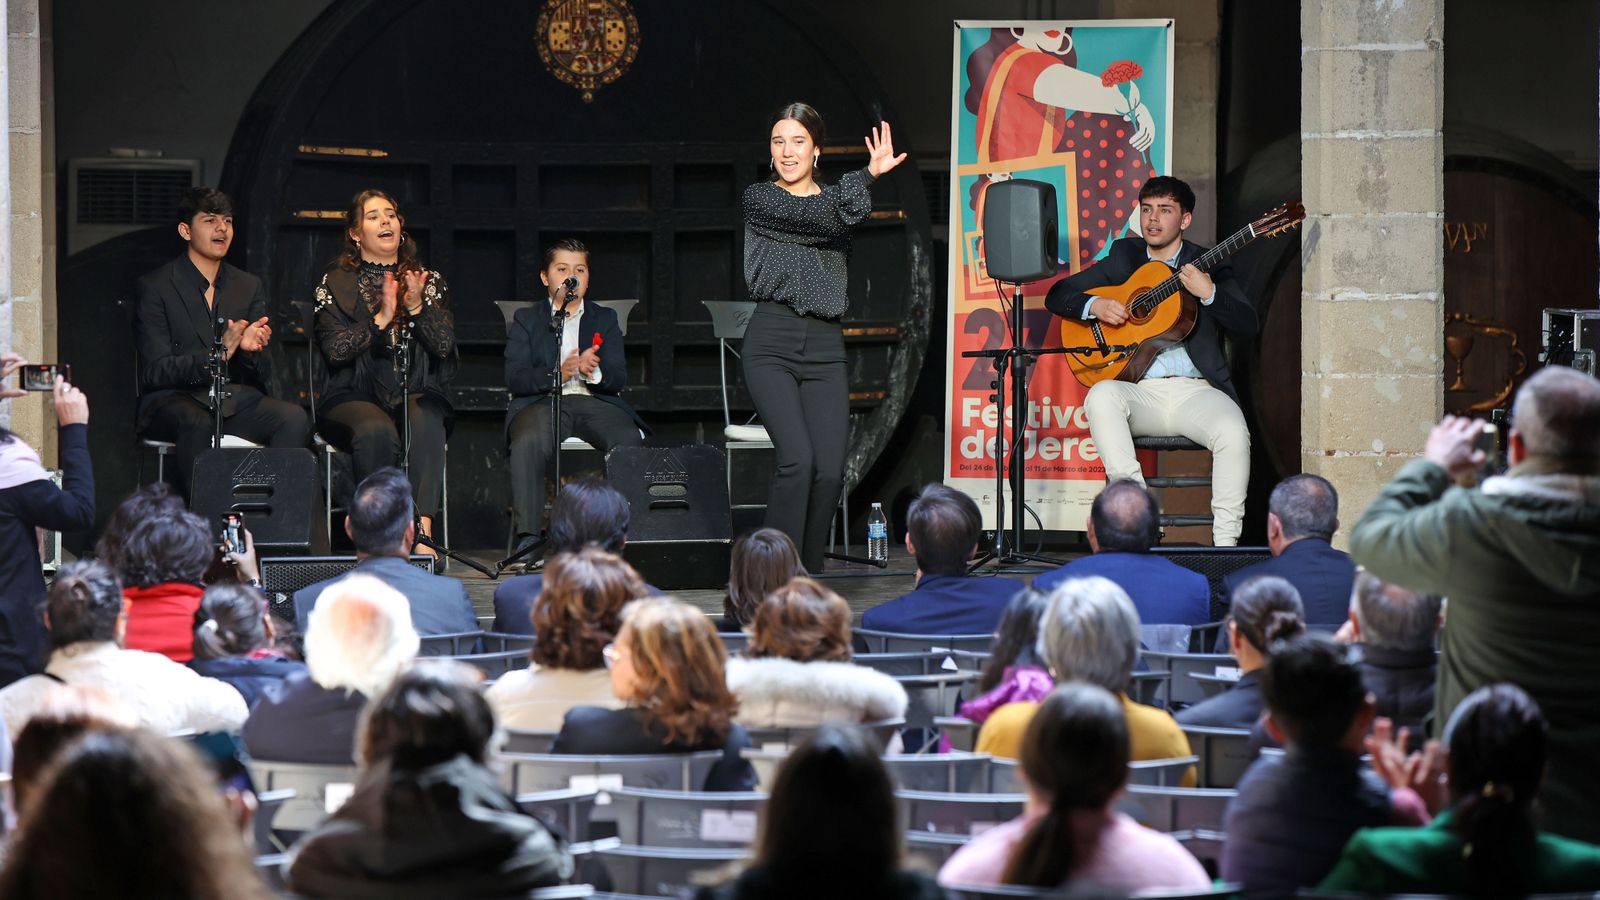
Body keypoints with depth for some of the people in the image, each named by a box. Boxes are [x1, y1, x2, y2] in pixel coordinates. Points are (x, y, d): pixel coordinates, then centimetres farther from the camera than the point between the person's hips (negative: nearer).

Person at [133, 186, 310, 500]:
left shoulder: (250, 287, 15)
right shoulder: (155, 288, 1)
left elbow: (264, 376, 11)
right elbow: (155, 372, -8)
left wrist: (251, 348, -14)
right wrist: (218, 353, -22)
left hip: (235, 401, 4)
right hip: (175, 401, -4)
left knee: (294, 418, -25)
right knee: (197, 423, -39)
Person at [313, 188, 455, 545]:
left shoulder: (429, 281, 15)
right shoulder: (336, 284, 8)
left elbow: (444, 345, 3)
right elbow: (335, 349, -6)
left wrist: (417, 308, -13)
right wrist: (381, 319, -15)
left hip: (416, 394, 2)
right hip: (354, 397, -2)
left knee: (424, 421, -34)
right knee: (377, 430, -36)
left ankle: (423, 527, -42)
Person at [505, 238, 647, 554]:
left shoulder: (605, 319, 23)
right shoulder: (526, 320, 18)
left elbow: (619, 379, 10)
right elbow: (514, 379, 2)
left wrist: (594, 372, -14)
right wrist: (557, 374, -16)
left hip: (596, 400, 2)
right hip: (542, 401, -1)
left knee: (630, 442, -32)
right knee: (528, 442, -37)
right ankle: (527, 535, -36)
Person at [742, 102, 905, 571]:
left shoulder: (835, 197, 18)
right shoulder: (759, 198, 4)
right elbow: (818, 216, -14)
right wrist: (868, 175, -23)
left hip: (825, 347, 4)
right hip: (772, 343, -4)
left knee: (830, 470, -8)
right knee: (797, 460, -20)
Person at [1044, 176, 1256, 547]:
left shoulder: (1208, 264, 12)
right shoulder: (1123, 258, 18)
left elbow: (1247, 325, 0)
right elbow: (1057, 295, 16)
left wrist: (1208, 293, -17)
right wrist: (1095, 306, -5)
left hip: (1195, 391, -1)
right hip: (1138, 389, 1)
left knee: (1233, 432, -32)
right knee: (1101, 397, -33)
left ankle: (1225, 543, -24)